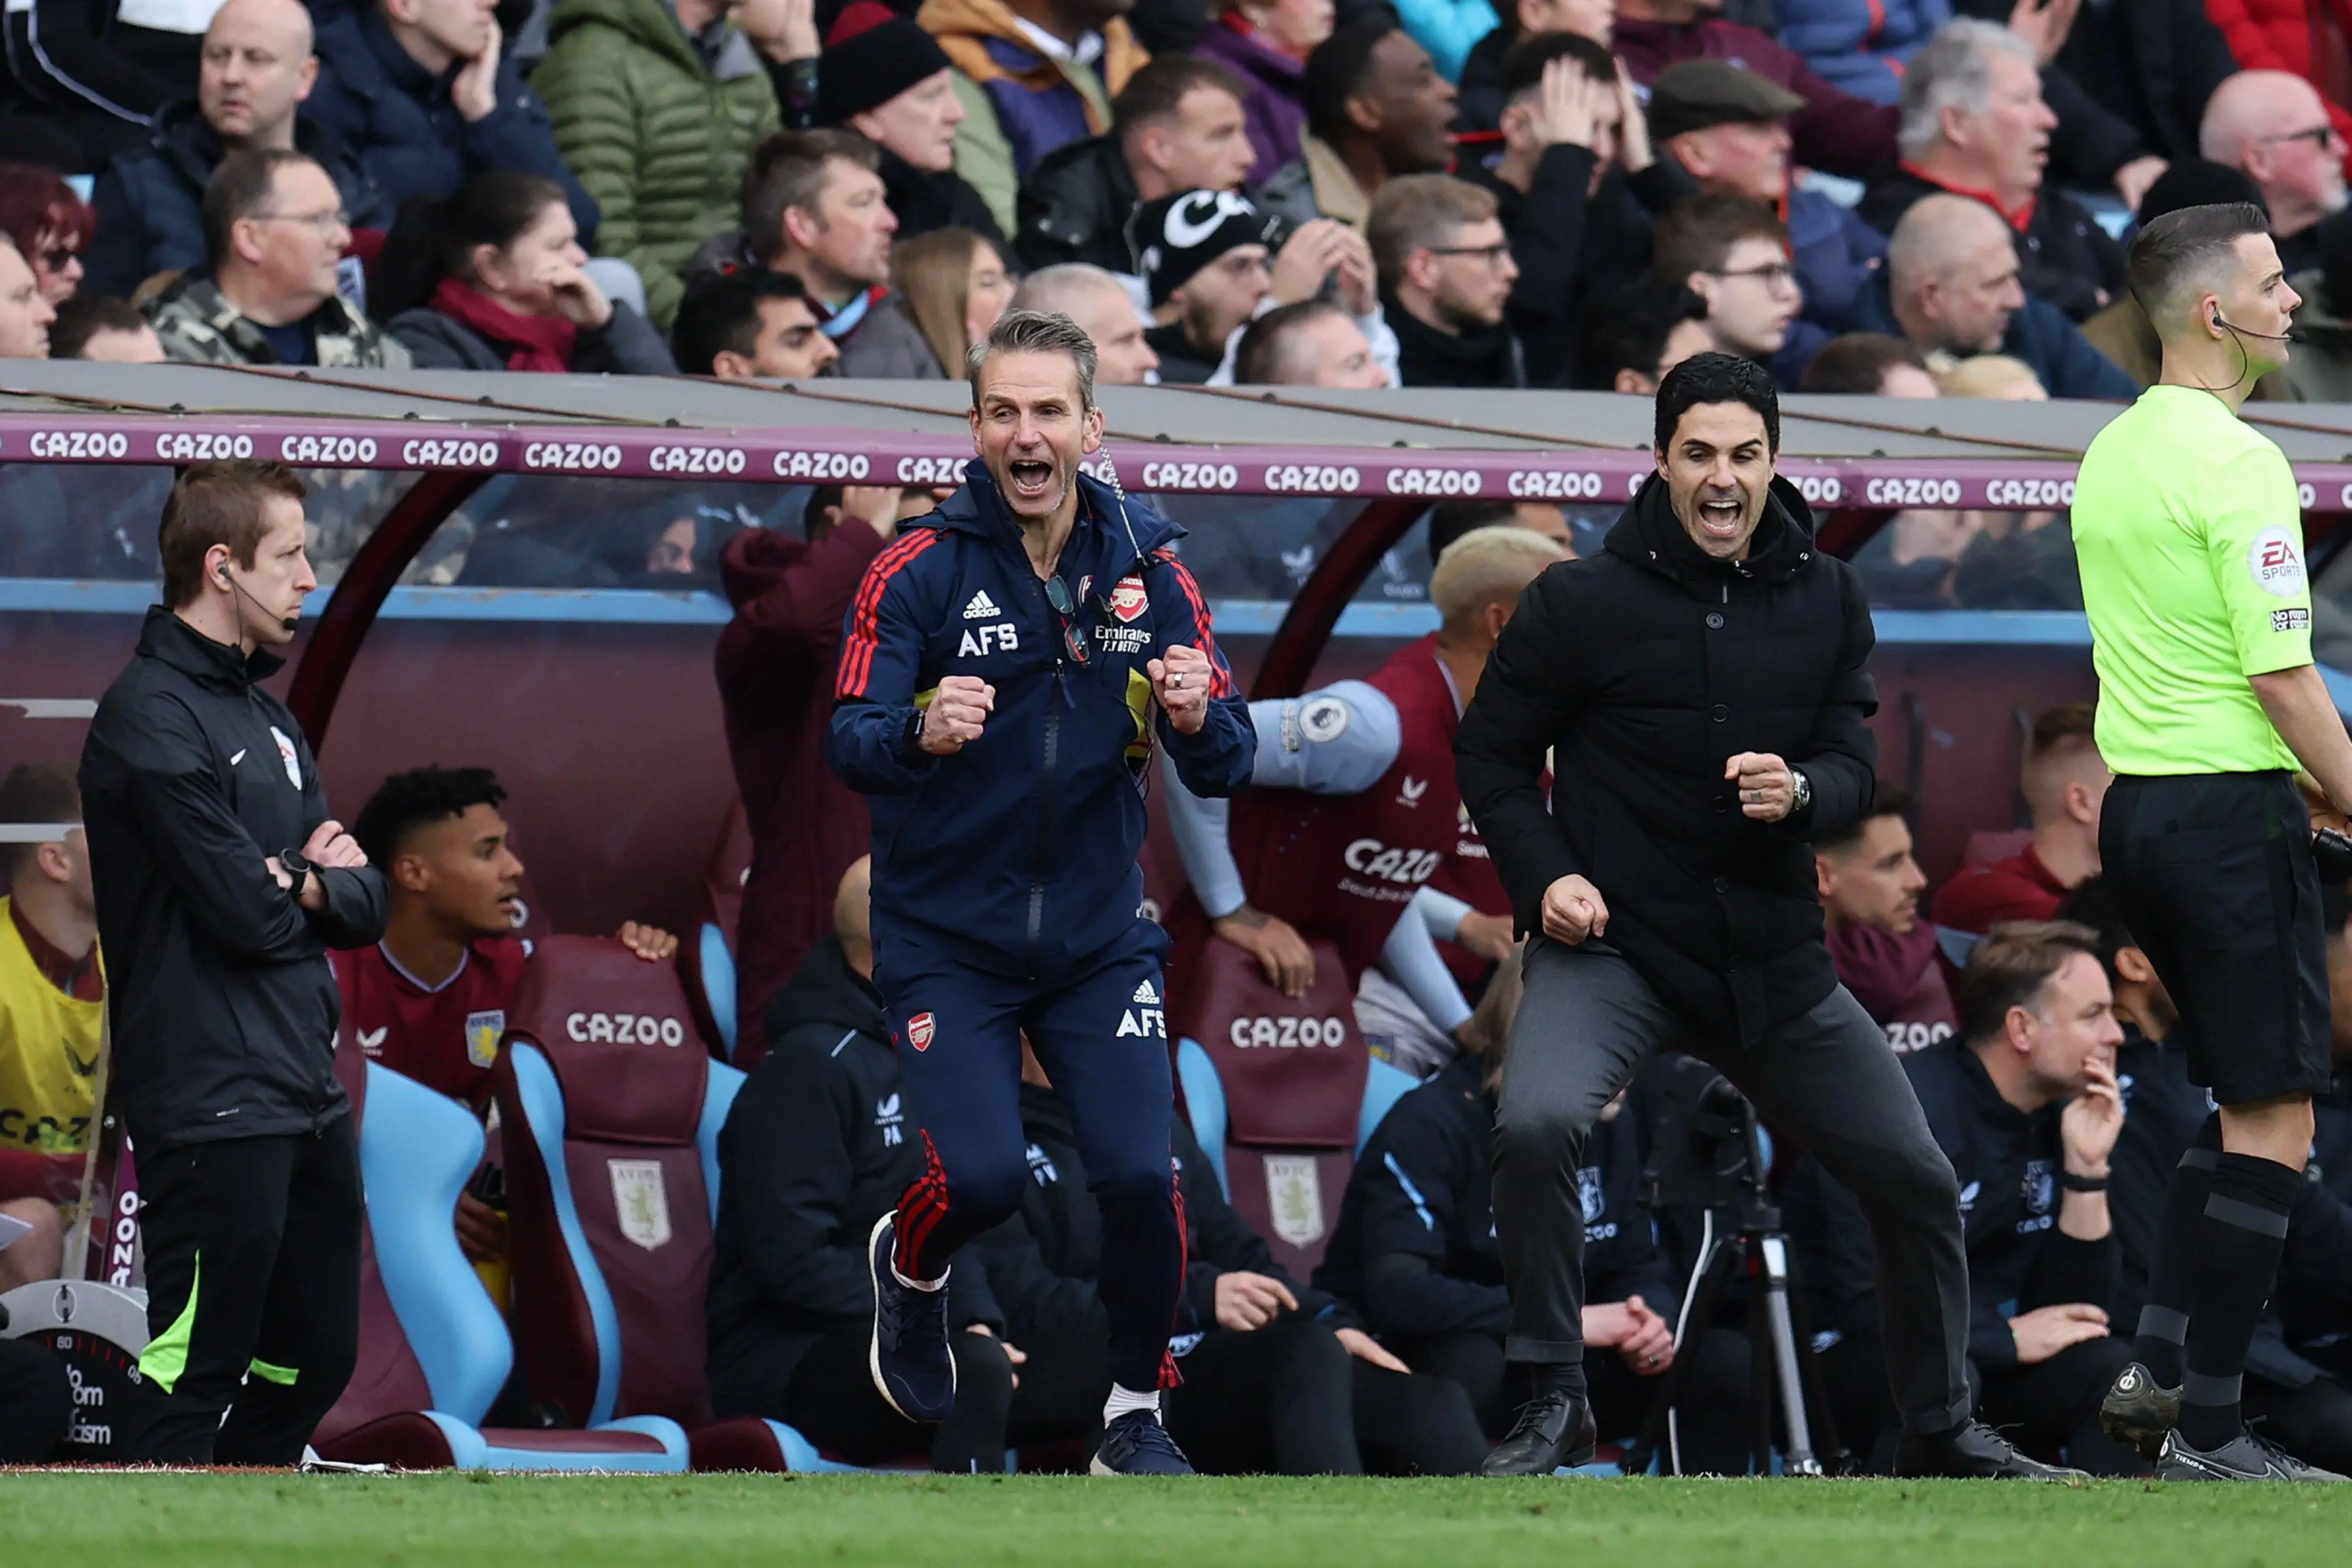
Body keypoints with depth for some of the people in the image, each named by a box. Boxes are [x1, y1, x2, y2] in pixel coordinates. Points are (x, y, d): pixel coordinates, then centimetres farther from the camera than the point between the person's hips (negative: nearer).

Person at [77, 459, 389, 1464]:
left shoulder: (267, 717, 18)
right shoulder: (154, 718, -12)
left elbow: (365, 908, 14)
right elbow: (246, 912, -20)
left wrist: (301, 882, -7)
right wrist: (313, 881, 1)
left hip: (307, 1101, 10)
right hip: (212, 1108, -10)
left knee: (314, 1362, 15)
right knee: (195, 1381, -10)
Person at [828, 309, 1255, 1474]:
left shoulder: (1146, 573, -2)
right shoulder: (918, 572, -10)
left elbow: (1225, 769, -3)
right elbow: (849, 746, -18)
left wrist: (1197, 721, -27)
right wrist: (919, 734, -40)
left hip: (1098, 934, 2)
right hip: (947, 940, -2)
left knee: (1139, 1173, -11)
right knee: (982, 1178, -15)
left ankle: (1134, 1414, 13)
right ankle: (909, 1269, 22)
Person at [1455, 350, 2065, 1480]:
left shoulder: (1825, 599, 4)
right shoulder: (1583, 601, -8)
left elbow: (1854, 761, 5)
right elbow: (1490, 750, 2)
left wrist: (1800, 791, -19)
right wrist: (1544, 876, -13)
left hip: (1771, 954, 4)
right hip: (1612, 939, -4)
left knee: (1917, 1180, 8)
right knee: (1537, 1123, -32)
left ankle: (1939, 1430, 30)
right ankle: (1553, 1401, -15)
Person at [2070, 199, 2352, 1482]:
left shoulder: (2110, 452, 12)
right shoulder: (2237, 462, -15)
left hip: (2134, 801, 9)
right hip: (2231, 801, -9)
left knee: (2245, 1101, 18)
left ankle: (2157, 1370, 12)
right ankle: (2206, 1431, -6)